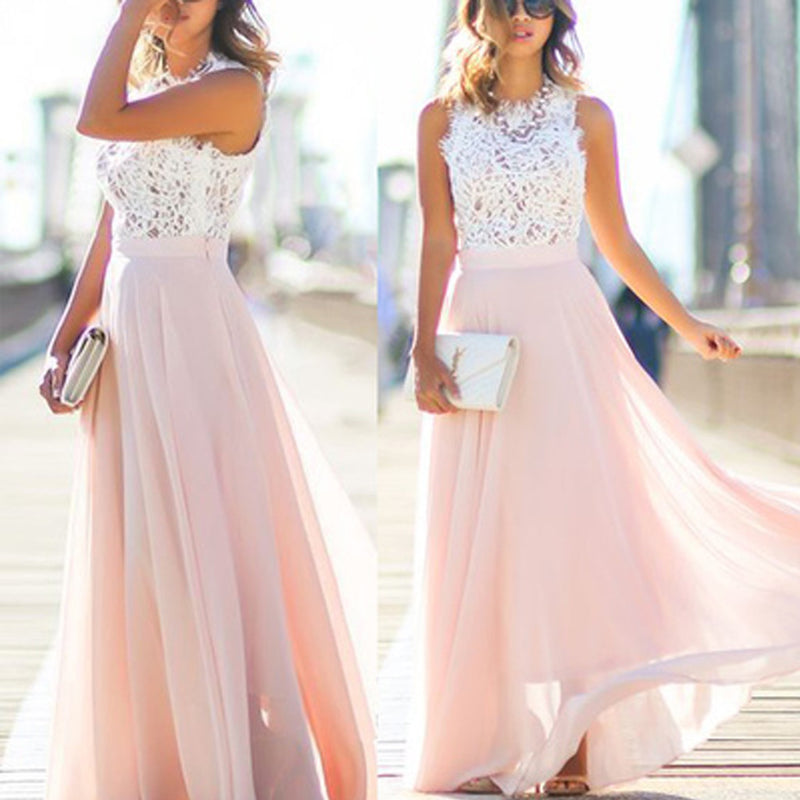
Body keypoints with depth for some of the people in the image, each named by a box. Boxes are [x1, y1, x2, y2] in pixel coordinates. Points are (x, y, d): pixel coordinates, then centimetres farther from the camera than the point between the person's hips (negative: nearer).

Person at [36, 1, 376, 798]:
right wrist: (63, 340, 11)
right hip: (125, 327, 8)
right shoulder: (146, 87, 13)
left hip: (193, 329, -8)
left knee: (207, 553, -4)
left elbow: (98, 120, -22)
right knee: (134, 558, 11)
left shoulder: (234, 89, -10)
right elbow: (111, 231, 15)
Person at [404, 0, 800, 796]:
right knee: (480, 542, 1)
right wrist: (424, 350, -6)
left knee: (575, 524, -2)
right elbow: (438, 242, 2)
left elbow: (615, 238, 11)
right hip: (477, 326, 0)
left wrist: (686, 324, 10)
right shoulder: (443, 119, 6)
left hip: (566, 330, 0)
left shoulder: (586, 116, 6)